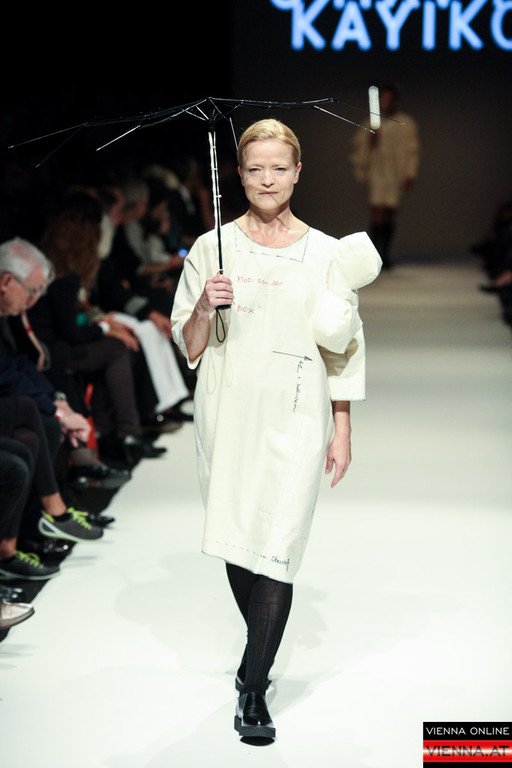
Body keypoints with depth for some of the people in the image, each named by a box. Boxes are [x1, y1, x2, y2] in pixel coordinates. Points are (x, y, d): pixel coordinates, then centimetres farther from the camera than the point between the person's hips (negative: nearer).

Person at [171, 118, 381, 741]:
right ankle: (264, 648, 35)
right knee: (236, 544, 11)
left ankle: (252, 692, -5)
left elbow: (342, 349, 6)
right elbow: (189, 347, 4)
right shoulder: (211, 248, 4)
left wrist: (342, 431, 4)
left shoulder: (326, 254, 3)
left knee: (276, 549, -10)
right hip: (226, 414, 2)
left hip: (295, 419, -2)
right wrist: (205, 306, -16)